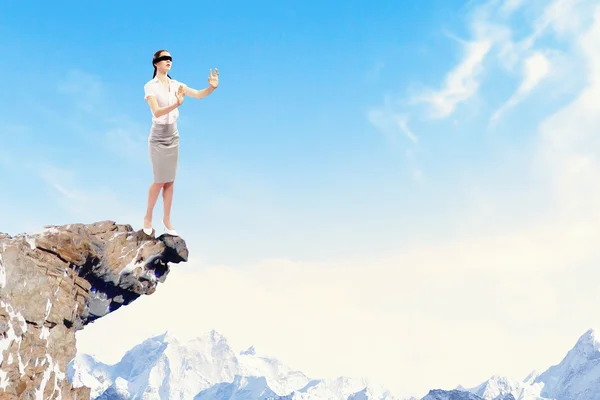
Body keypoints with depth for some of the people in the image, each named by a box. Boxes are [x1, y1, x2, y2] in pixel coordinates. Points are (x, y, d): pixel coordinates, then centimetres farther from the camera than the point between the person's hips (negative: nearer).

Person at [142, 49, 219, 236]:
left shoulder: (176, 84, 3)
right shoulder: (150, 86, -12)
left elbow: (198, 94, -6)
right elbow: (157, 112, -25)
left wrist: (212, 87, -25)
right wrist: (176, 104, -40)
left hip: (173, 136, 5)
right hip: (158, 138, -5)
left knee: (170, 181, 7)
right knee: (159, 181, -1)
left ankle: (167, 220, 17)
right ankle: (148, 217, 19)